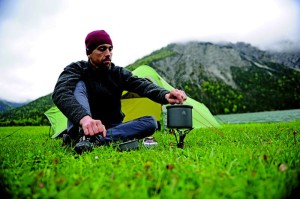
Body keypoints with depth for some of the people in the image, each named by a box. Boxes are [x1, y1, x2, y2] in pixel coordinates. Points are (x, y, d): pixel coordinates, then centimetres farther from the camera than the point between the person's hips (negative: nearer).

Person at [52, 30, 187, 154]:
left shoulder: (118, 73, 1)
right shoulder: (76, 69, -9)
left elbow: (142, 85, -17)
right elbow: (60, 94, -30)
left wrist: (165, 95, -40)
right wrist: (84, 118, -51)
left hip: (110, 128, 4)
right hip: (81, 127, -3)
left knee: (150, 122, -20)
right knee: (79, 85, -23)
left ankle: (95, 139, -35)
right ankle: (83, 136, -44)